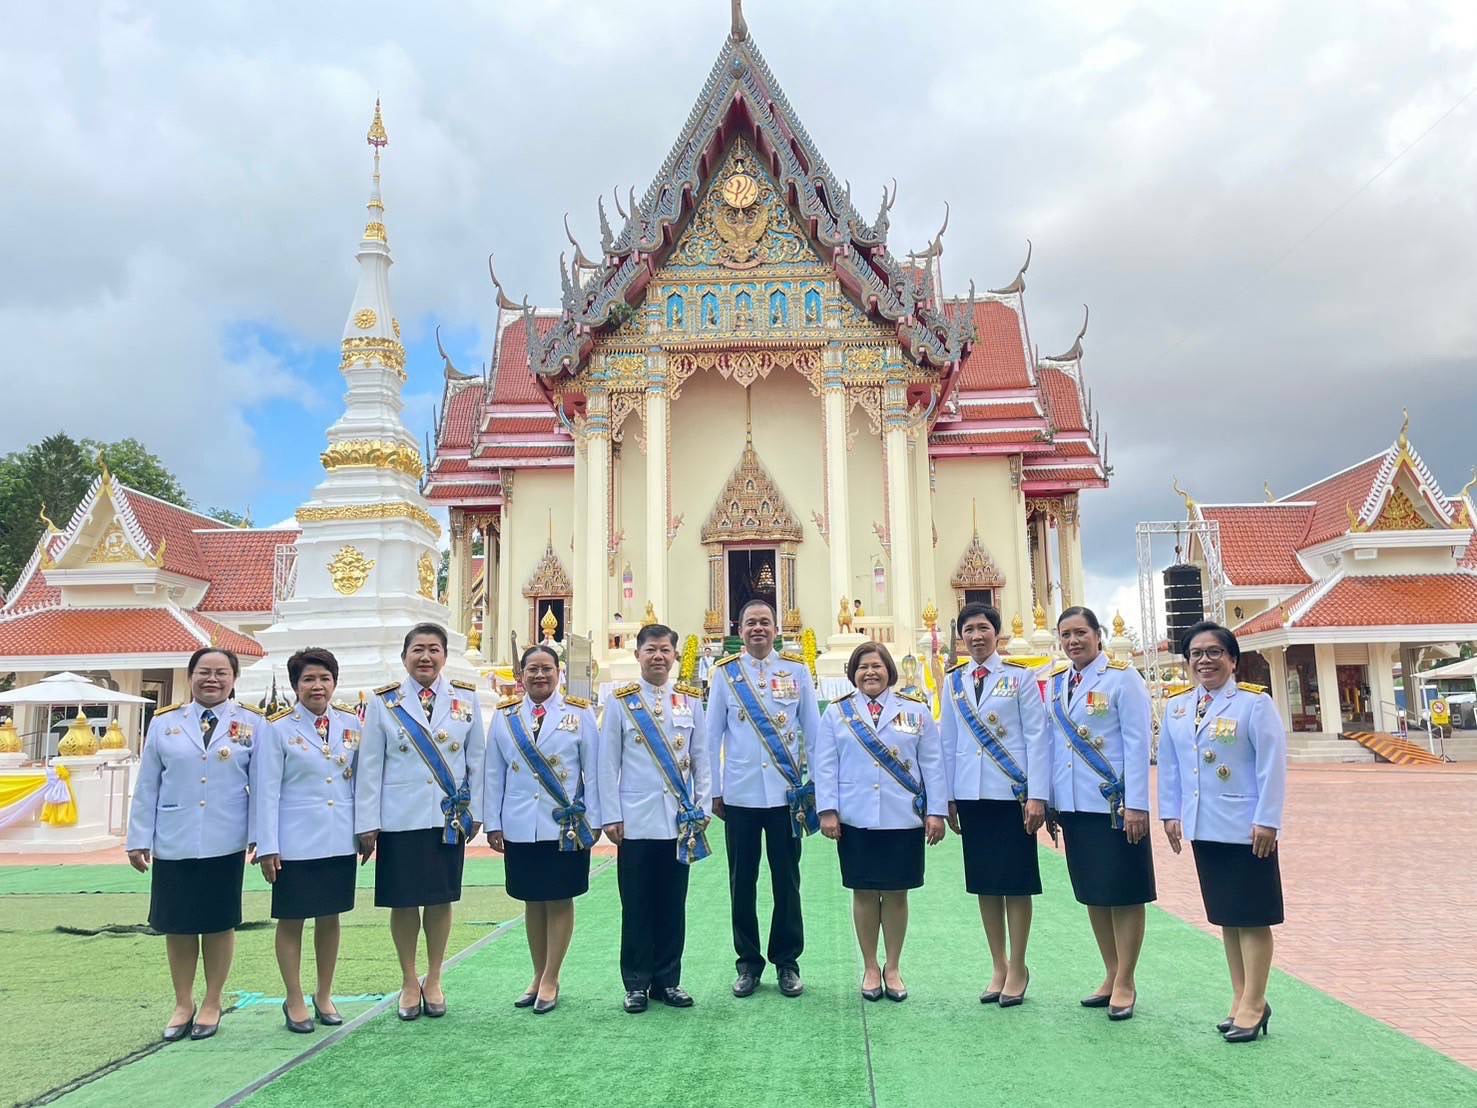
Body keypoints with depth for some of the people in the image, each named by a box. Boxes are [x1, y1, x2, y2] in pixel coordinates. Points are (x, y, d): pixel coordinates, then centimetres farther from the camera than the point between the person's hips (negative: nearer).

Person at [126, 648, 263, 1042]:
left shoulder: (251, 723, 0)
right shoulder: (164, 722, 4)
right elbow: (147, 785, 5)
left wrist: (261, 836, -6)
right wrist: (138, 839, 3)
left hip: (225, 843, -1)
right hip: (173, 843, 1)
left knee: (219, 922, 8)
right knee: (177, 923, 9)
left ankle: (212, 1003, 23)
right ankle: (183, 1003, 25)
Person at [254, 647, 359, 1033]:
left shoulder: (351, 723, 4)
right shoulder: (278, 728, -6)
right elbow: (266, 791, -7)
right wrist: (267, 847, -9)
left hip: (340, 840, 3)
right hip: (296, 842, -3)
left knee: (330, 916, 13)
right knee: (291, 919, 7)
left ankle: (324, 995, 28)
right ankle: (294, 1001, 21)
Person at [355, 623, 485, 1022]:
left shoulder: (466, 698, 3)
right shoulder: (384, 702, 0)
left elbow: (477, 759, 7)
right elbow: (369, 765, -1)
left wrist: (476, 813, 5)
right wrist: (367, 824, -4)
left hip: (449, 818, 1)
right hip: (400, 820, -1)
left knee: (441, 899, 9)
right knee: (403, 901, 6)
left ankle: (433, 980, 25)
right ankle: (409, 981, 24)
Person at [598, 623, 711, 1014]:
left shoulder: (690, 700, 7)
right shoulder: (620, 701, 1)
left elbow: (701, 758, 9)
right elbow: (608, 762, 1)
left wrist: (703, 807, 4)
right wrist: (611, 816, -3)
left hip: (680, 818, 2)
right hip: (636, 819, -2)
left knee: (673, 903, 8)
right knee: (637, 905, 5)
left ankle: (668, 980, 20)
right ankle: (637, 983, 17)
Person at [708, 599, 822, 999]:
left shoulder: (797, 670, 3)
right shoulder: (725, 673, 3)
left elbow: (813, 731, 5)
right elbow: (712, 735, 5)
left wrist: (819, 784, 2)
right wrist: (715, 790, 3)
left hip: (787, 793, 0)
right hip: (739, 794, 0)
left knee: (786, 881, 8)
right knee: (742, 883, 8)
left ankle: (787, 962, 21)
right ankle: (748, 963, 21)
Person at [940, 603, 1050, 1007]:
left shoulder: (1020, 675, -2)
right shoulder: (954, 680, 8)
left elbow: (1036, 736, -5)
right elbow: (949, 741, 11)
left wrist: (1037, 795, -11)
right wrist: (948, 797, 9)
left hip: (1012, 792, -3)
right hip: (971, 794, 4)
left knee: (1015, 882, 3)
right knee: (984, 883, 9)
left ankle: (1017, 968, 17)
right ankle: (999, 966, 23)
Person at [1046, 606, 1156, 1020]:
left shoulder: (1121, 676, -6)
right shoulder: (1056, 684, 10)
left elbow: (1137, 741, -10)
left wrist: (1136, 804, -15)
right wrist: (1047, 800, 10)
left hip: (1114, 803, -6)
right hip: (1073, 804, 6)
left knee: (1123, 894, 2)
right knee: (1092, 893, 13)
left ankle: (1125, 983, 13)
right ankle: (1111, 976, 25)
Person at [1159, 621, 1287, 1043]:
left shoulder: (1255, 702, -9)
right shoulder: (1176, 707, 8)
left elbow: (1272, 766, -12)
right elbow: (1169, 764, 13)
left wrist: (1267, 821, -15)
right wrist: (1170, 813, 9)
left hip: (1245, 829, -6)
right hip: (1203, 829, 6)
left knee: (1251, 917, 1)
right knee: (1225, 916, 13)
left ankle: (1253, 1003, 10)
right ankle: (1241, 999, 23)